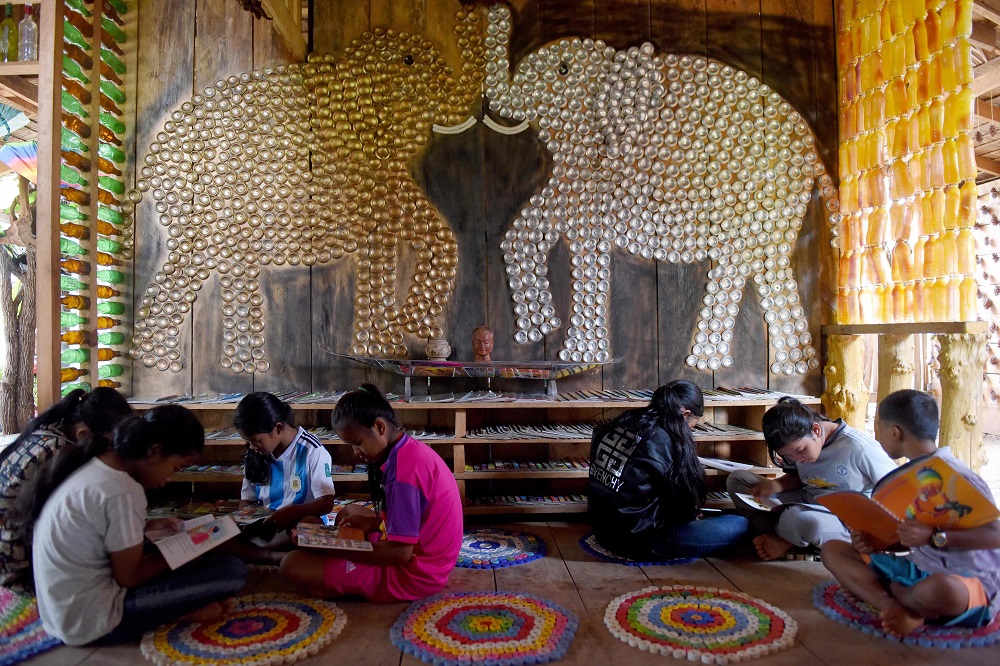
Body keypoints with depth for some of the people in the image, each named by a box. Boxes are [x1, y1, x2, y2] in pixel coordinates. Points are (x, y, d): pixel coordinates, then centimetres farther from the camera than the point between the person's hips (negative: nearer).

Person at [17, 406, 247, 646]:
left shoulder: (90, 464, 1)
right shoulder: (122, 492, -26)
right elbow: (129, 577, -15)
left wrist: (147, 527, 8)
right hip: (91, 621, -10)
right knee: (233, 570, -17)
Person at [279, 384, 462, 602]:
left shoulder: (403, 468, -26)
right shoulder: (411, 449, 4)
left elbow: (401, 552, -24)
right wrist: (374, 522, 2)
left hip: (415, 574, -10)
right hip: (424, 555, 10)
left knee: (292, 565, -15)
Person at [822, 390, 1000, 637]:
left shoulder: (954, 477, -16)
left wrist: (935, 538, -33)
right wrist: (873, 541, -4)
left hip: (972, 580, -8)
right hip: (917, 568, 9)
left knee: (938, 589, -45)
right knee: (832, 550, -2)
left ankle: (892, 591, -10)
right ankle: (895, 607, -25)